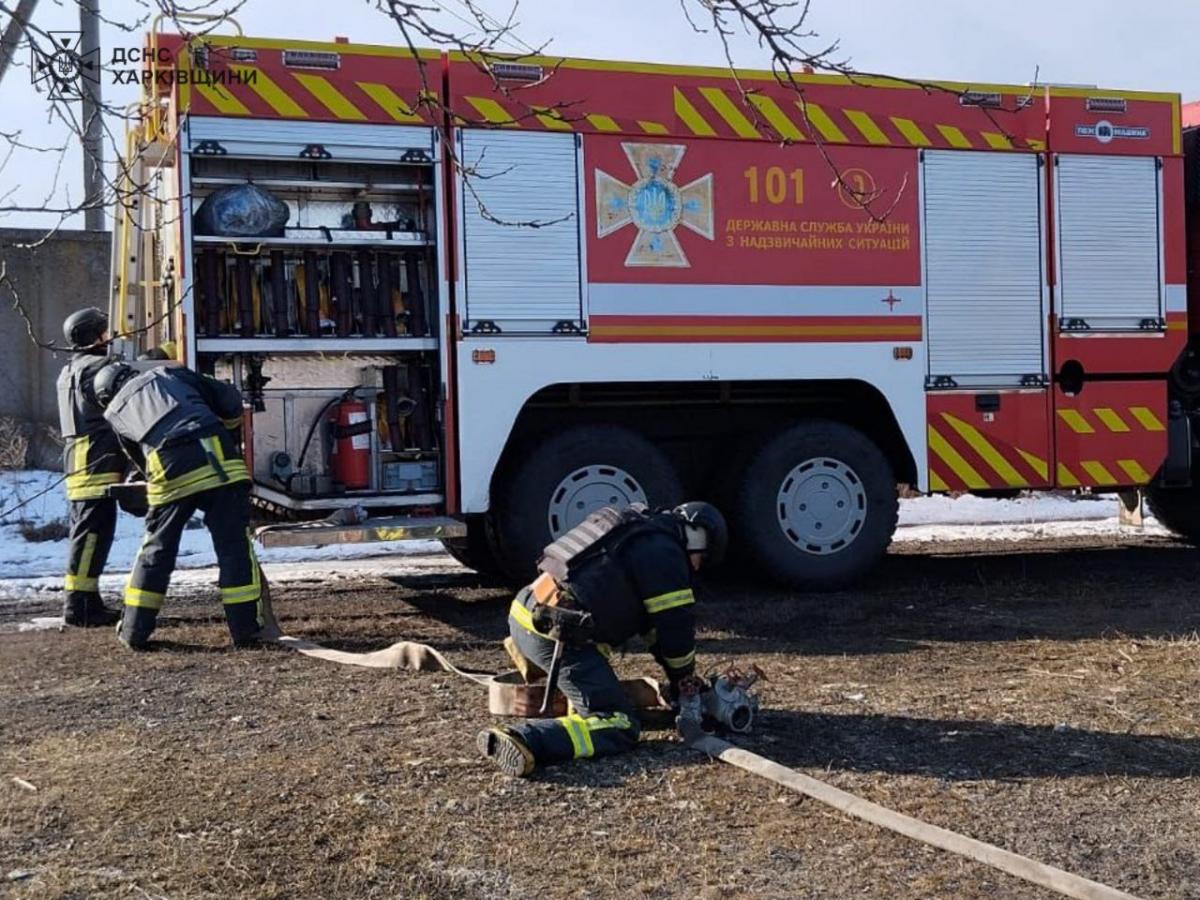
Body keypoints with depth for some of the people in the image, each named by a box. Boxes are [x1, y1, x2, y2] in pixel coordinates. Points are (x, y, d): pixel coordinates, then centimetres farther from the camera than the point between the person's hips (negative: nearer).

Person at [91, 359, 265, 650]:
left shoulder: (114, 413, 27)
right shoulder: (167, 373, 28)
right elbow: (230, 399, 23)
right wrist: (229, 435, 39)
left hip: (170, 472, 0)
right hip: (218, 458, 0)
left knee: (157, 549, 16)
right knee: (234, 547, 5)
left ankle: (134, 631, 23)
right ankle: (245, 629, 4)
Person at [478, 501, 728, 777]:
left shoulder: (636, 533, 25)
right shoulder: (665, 553, -4)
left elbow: (651, 618, 29)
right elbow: (677, 627, -3)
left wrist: (675, 673, 28)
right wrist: (682, 682, 14)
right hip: (556, 637, -10)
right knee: (620, 727, -11)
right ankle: (523, 741, -27)